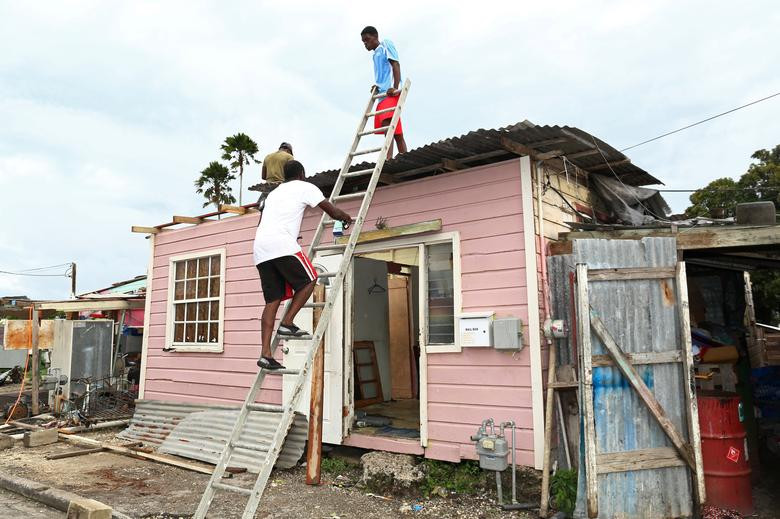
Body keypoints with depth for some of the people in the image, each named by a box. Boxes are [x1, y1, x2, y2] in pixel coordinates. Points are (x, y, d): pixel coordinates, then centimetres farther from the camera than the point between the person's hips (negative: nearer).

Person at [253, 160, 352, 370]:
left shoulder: (274, 193, 33)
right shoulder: (305, 187, 13)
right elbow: (333, 212, 13)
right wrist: (346, 218, 34)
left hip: (260, 250, 7)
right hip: (282, 244, -7)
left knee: (272, 300, 5)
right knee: (308, 280, 11)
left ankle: (265, 354, -1)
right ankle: (287, 323, 0)